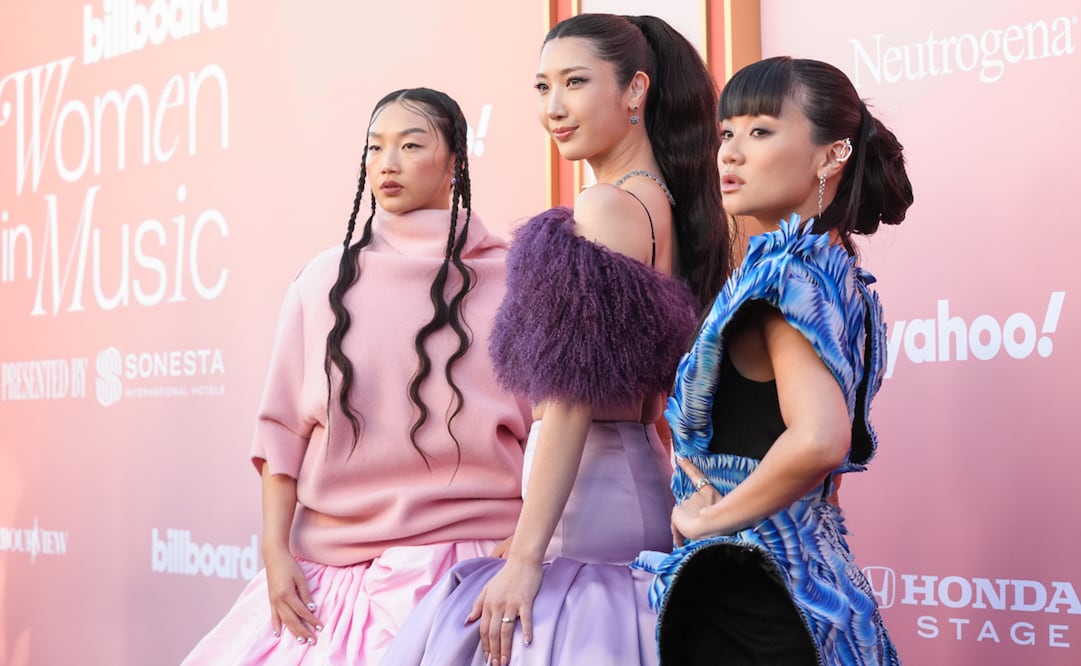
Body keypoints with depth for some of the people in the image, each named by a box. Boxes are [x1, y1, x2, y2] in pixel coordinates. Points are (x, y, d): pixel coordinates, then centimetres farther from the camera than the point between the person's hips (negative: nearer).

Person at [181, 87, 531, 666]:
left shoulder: (508, 280, 1)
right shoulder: (325, 281, 6)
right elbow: (283, 426, 5)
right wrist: (275, 552, -2)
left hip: (461, 549, -2)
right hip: (326, 563, 2)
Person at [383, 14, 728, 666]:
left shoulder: (607, 207, -14)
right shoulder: (667, 203, 13)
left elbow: (574, 396, -18)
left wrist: (525, 556, -18)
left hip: (587, 493, -9)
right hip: (642, 483, 9)